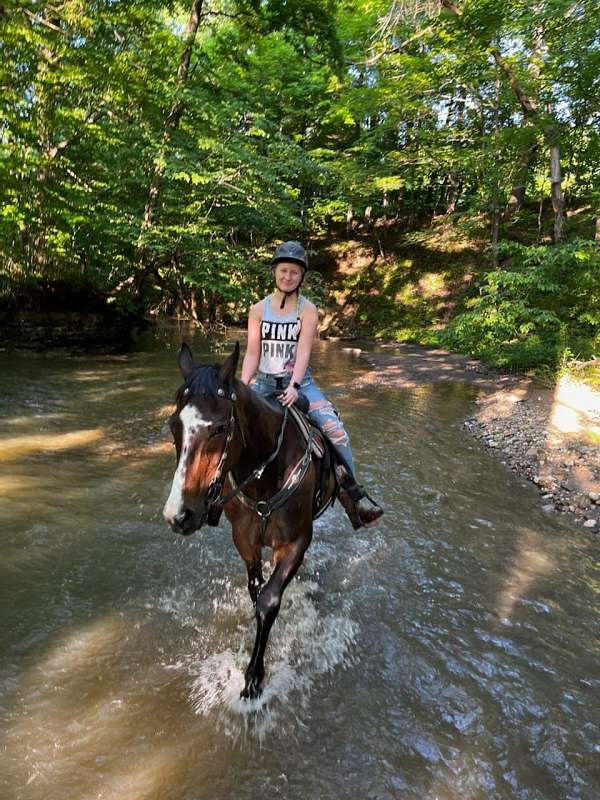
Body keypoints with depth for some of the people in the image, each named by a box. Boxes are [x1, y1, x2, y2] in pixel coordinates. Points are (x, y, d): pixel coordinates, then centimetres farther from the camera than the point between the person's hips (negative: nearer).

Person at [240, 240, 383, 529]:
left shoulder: (308, 310, -2)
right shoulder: (258, 309, 3)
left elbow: (304, 351, -13)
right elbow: (252, 354, 0)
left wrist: (294, 386, -28)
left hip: (299, 382, -2)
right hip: (264, 383, 3)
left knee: (335, 430, -21)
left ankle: (351, 493, -4)